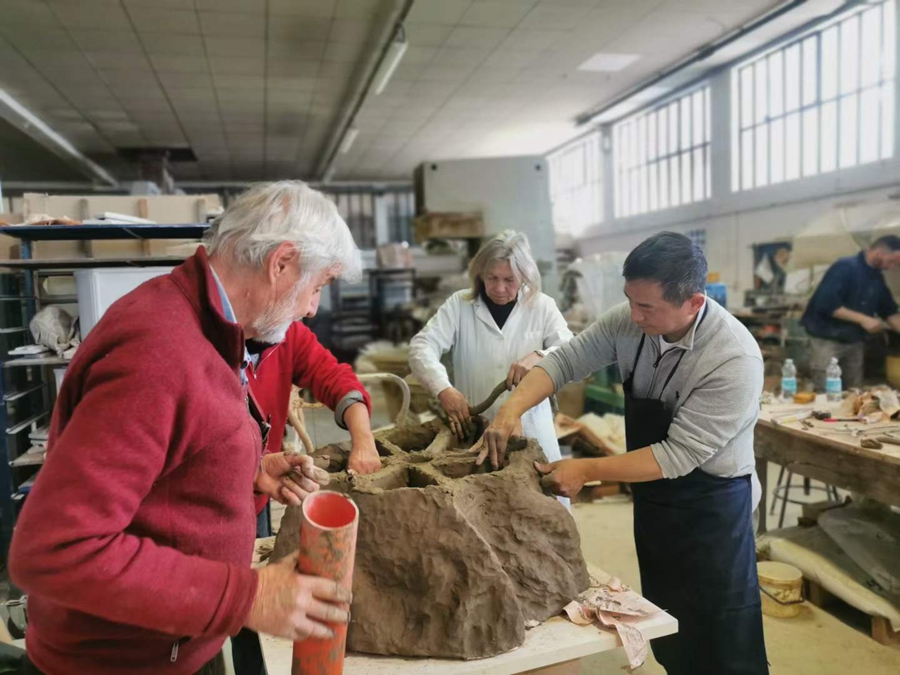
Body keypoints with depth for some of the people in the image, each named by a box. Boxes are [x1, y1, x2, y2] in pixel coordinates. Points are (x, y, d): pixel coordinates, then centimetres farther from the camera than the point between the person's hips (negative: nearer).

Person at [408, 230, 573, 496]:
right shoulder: (459, 304, -1)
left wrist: (540, 357, -28)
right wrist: (444, 389, -26)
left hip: (530, 432, 1)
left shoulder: (542, 306, 1)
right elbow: (422, 346, -8)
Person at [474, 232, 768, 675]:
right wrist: (511, 410, -23)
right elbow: (565, 360, -7)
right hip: (652, 499, 6)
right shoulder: (630, 320, -12)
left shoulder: (734, 360, -28)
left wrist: (587, 471, -27)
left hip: (710, 506, -5)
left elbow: (678, 454, -27)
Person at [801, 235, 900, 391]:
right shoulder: (845, 268, -16)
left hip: (855, 342, 8)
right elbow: (826, 305, -25)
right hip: (827, 340, -8)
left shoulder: (877, 277, 9)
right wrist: (863, 319, -23)